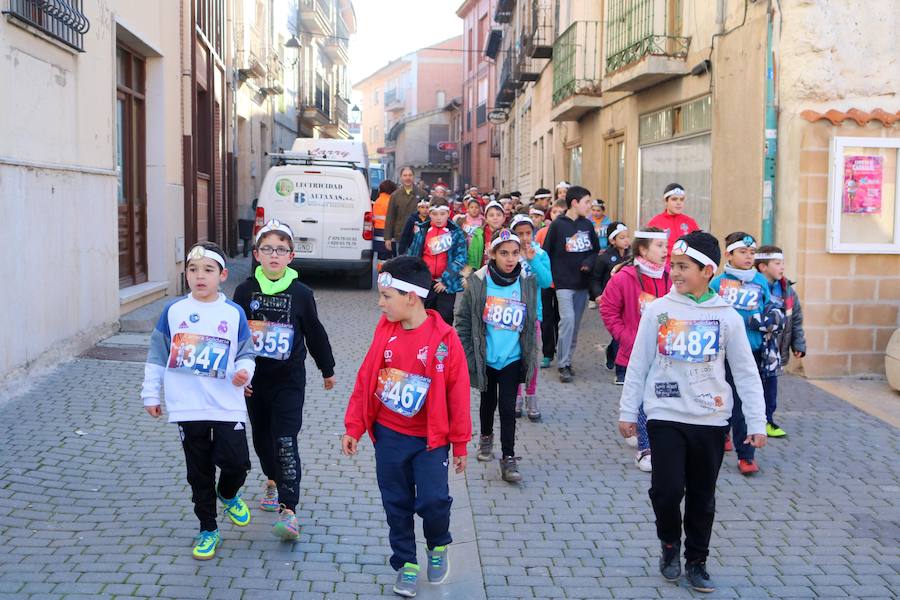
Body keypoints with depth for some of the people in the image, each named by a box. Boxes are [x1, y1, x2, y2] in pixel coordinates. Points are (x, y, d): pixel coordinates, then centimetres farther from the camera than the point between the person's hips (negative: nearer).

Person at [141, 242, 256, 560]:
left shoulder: (234, 313, -2)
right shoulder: (173, 311, 0)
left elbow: (245, 354, 5)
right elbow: (157, 355, 8)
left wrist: (244, 371, -17)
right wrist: (150, 394, 8)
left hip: (228, 407, -1)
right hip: (187, 409, 1)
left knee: (237, 463, -7)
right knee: (199, 473, 9)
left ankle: (228, 495, 30)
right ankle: (208, 530, 26)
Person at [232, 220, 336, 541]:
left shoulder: (301, 294, -6)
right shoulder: (246, 291, -2)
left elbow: (315, 334, 4)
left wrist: (327, 369, 14)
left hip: (289, 379, -3)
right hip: (255, 379, 3)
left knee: (285, 441, -11)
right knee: (261, 435, 18)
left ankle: (288, 511, -13)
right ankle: (272, 481, 46)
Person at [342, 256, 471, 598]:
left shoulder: (444, 338, -14)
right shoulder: (385, 331, -3)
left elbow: (458, 394, -8)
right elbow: (365, 380, 3)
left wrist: (460, 443, -3)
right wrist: (353, 427, 3)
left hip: (430, 439, -3)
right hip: (388, 436, 3)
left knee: (434, 501, -8)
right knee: (396, 504, 10)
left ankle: (438, 546, 23)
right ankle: (406, 563, 27)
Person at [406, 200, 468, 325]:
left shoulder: (456, 233, -2)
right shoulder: (422, 231, 5)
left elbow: (461, 257, -9)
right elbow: (411, 255, 9)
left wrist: (446, 280, -16)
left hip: (446, 284, -2)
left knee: (445, 320, 2)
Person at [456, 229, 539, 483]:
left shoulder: (527, 283, -5)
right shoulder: (478, 282, -12)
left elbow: (531, 323, 8)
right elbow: (463, 320, -5)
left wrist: (530, 357, 10)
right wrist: (467, 355, -8)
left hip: (512, 358, 0)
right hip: (485, 357, 0)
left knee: (508, 407, -3)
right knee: (488, 401, 19)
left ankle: (508, 458, 6)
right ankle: (486, 437, 44)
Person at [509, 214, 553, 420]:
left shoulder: (540, 254, -1)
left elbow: (546, 282, -11)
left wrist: (533, 260, -18)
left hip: (532, 310, 1)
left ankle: (531, 397, 16)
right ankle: (516, 397, 20)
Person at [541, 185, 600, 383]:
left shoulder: (587, 225, 7)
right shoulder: (557, 225, -6)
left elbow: (596, 249, 14)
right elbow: (547, 252, -3)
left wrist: (588, 263, -5)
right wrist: (555, 273, -7)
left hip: (582, 284, 5)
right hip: (564, 283, -5)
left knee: (575, 324, 8)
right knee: (567, 319, -16)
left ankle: (567, 360, 21)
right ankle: (563, 364, -9)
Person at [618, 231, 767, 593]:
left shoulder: (727, 316, -1)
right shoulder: (657, 310, -2)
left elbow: (746, 373, 2)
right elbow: (638, 364, 3)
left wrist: (757, 422, -1)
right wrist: (627, 411, 3)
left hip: (710, 420, 1)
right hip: (665, 417, -1)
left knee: (702, 497, 10)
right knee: (667, 489, -9)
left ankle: (696, 562, 27)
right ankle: (669, 543, 20)